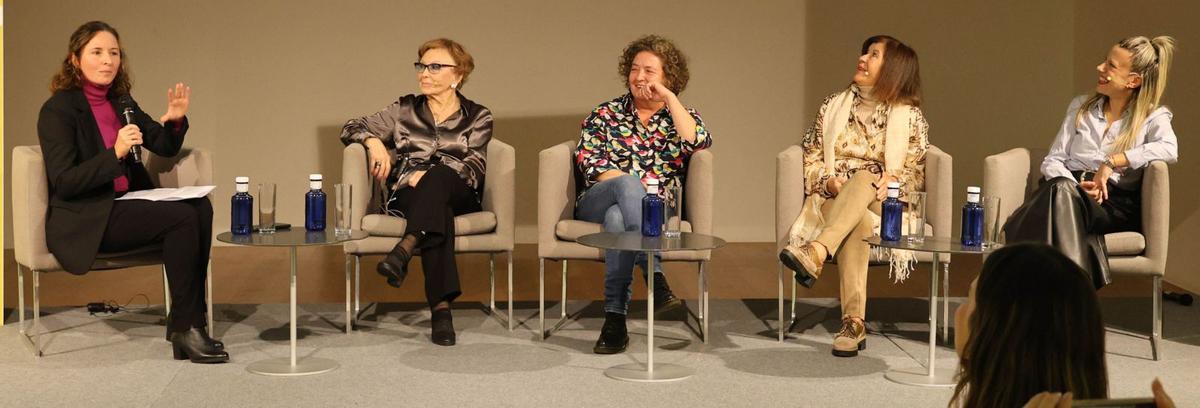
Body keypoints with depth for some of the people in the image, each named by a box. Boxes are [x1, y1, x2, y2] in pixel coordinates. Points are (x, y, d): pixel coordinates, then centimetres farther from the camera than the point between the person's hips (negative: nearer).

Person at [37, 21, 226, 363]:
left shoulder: (120, 101, 13)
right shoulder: (57, 109, -9)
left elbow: (166, 147, 15)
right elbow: (63, 183, -17)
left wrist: (175, 119, -7)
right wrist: (115, 153, -28)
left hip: (125, 205, 7)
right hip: (84, 220, -7)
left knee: (200, 207, -19)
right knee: (182, 217, -26)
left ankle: (188, 320, -16)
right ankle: (185, 328, -17)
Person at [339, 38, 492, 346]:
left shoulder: (477, 116, 15)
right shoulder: (405, 110, 20)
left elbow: (474, 167, 0)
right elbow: (351, 128, 18)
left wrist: (428, 175, -18)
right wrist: (373, 141, -7)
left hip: (458, 195, 0)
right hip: (407, 196, 1)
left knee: (438, 176, -38)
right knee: (437, 211, -39)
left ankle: (405, 250, -57)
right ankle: (442, 307, -53)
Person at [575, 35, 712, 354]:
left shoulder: (681, 116, 15)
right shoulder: (606, 114, 16)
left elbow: (698, 143, -9)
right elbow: (587, 159, 1)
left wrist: (668, 98, -8)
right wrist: (626, 183, -14)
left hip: (653, 213, -1)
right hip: (596, 204, 1)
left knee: (617, 217, -38)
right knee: (628, 183, -36)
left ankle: (615, 319, -41)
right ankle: (655, 278, -46)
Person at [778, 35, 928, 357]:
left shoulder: (909, 116, 9)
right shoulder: (834, 106, 15)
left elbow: (917, 171, 5)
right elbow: (809, 156, 13)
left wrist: (890, 183, -16)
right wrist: (828, 182, -9)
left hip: (883, 205, -1)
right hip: (833, 200, 1)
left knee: (864, 179, -38)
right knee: (857, 222, -37)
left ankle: (815, 253, -57)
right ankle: (854, 322, -49)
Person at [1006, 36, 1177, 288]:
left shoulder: (1153, 117, 12)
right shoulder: (1081, 107, 24)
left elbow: (1169, 149, -11)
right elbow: (1052, 161, 15)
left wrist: (1112, 162, -16)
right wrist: (1075, 185, -6)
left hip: (1114, 204, -3)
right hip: (1069, 188, 3)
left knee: (1061, 194, -37)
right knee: (1060, 189, -36)